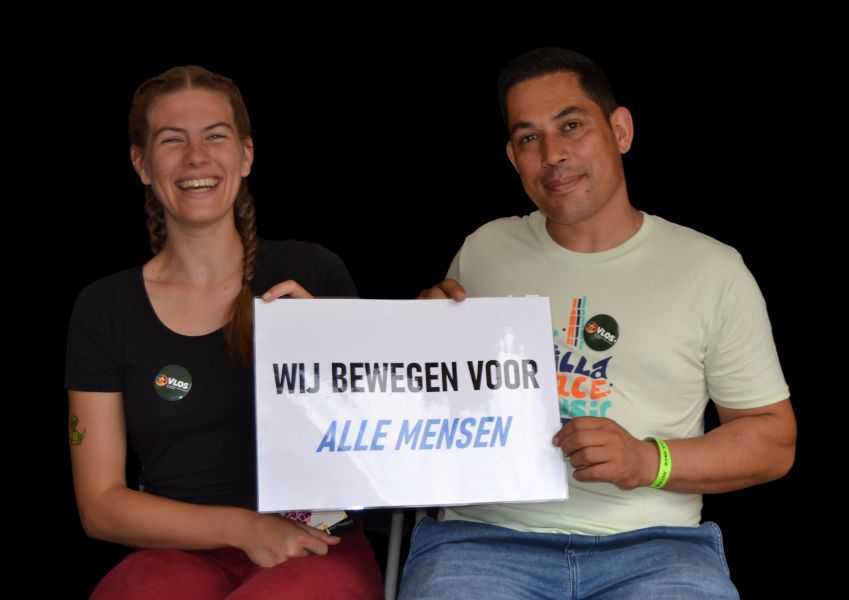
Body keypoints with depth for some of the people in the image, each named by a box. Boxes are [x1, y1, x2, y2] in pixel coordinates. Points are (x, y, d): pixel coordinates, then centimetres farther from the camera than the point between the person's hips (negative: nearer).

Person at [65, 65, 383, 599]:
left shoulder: (312, 274, 5)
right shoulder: (104, 310, 7)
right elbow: (101, 505, 5)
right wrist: (243, 527, -9)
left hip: (319, 549, 0)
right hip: (180, 552, 0)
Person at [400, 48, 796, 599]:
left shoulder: (712, 270, 6)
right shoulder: (483, 251, 13)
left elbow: (774, 440, 7)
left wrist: (649, 461, -9)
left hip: (652, 541, -1)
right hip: (487, 533, 1)